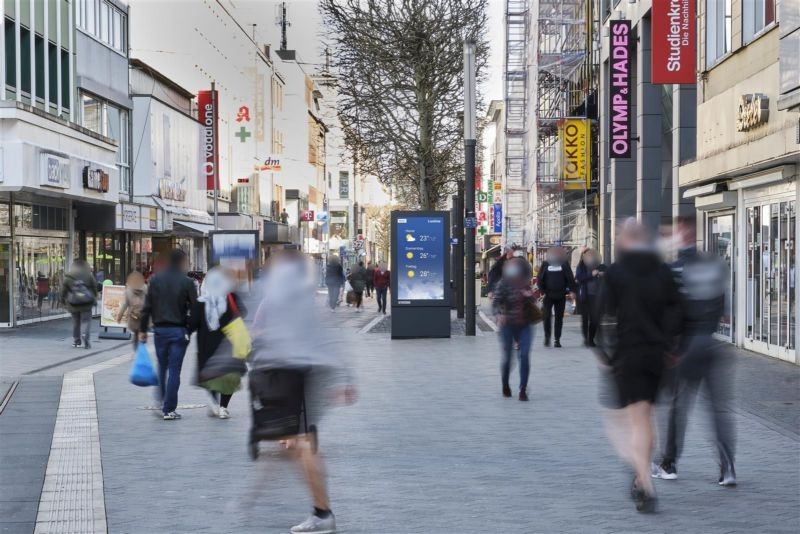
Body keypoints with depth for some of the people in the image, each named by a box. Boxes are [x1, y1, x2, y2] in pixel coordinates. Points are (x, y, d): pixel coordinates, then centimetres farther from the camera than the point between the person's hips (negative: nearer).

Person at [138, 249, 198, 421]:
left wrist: (143, 330, 8)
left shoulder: (155, 280, 3)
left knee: (162, 368, 18)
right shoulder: (186, 282, -7)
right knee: (174, 370, 0)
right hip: (178, 331, -3)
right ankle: (169, 410, 0)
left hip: (159, 330, 3)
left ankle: (163, 403, 22)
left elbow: (147, 307, 3)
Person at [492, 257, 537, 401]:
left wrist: (529, 296, -6)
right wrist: (498, 314, -38)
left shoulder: (526, 283, 2)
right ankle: (505, 385, 31)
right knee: (507, 356, 6)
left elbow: (531, 302, 17)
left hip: (525, 325, 3)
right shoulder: (503, 284, -11)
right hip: (508, 326, -2)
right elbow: (496, 302, -17)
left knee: (524, 356, -7)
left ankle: (523, 390, -1)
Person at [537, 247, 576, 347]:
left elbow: (570, 278, 0)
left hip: (561, 296, 1)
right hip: (549, 296, -1)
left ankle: (557, 340, 9)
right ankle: (547, 336, 7)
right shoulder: (545, 264, 0)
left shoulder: (564, 264, 0)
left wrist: (571, 291, -10)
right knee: (547, 316, -10)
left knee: (559, 318, 3)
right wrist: (543, 291, -6)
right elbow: (540, 279, 2)